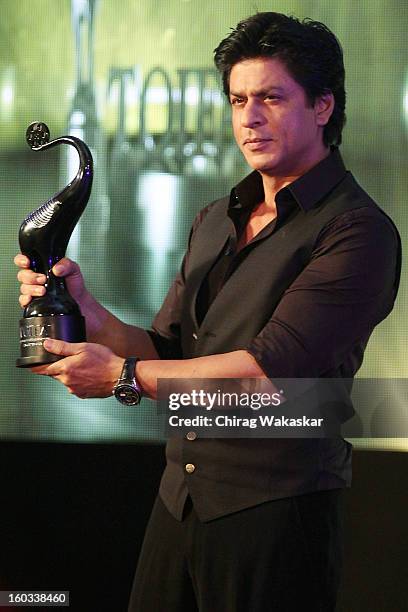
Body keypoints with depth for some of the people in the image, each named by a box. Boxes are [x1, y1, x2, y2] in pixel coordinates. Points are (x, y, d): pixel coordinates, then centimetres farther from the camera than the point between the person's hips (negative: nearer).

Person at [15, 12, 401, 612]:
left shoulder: (359, 233, -12)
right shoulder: (216, 221, 15)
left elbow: (271, 369, -20)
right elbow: (167, 351, 12)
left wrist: (122, 375, -13)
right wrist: (91, 316, -8)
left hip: (275, 512, -7)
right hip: (180, 496, 7)